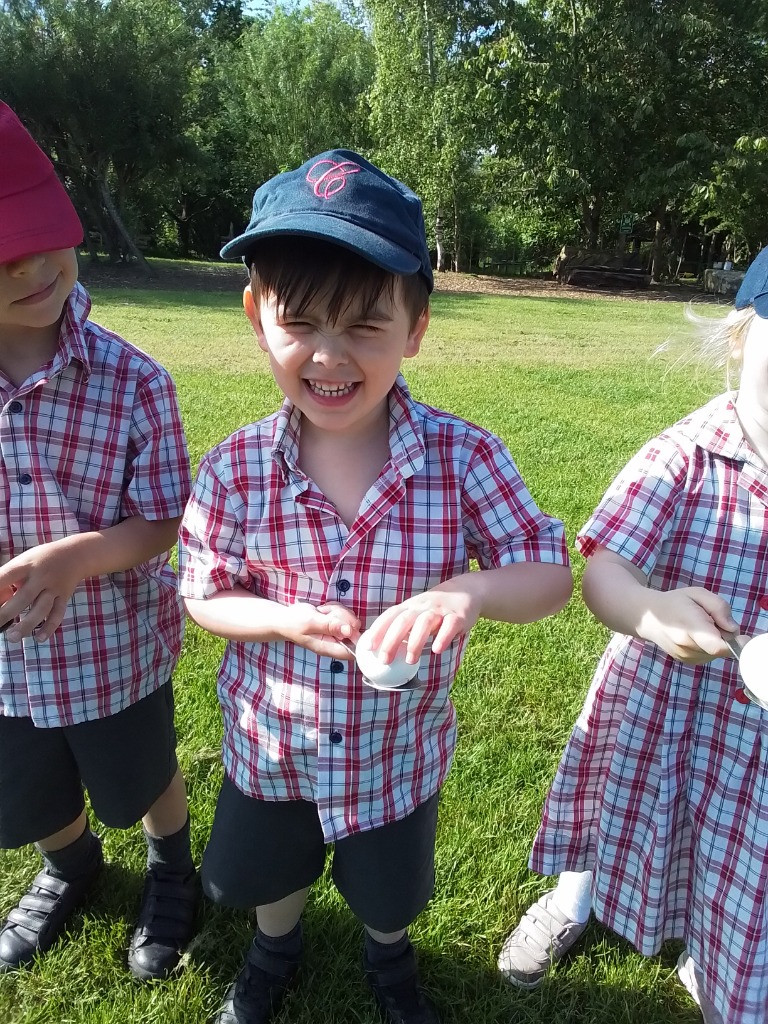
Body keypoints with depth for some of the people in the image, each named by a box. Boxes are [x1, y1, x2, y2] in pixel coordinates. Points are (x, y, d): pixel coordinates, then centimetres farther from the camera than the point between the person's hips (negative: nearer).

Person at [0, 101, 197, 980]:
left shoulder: (133, 381, -21)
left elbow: (160, 523, -17)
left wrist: (75, 558, -35)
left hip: (119, 647, -3)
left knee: (144, 785, 23)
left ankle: (172, 871, 57)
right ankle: (72, 868, 63)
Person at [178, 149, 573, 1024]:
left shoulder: (463, 458, -23)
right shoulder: (237, 469, -19)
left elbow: (550, 574, -19)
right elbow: (203, 594, -8)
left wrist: (470, 591, -40)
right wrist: (285, 620, -28)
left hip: (398, 753, 0)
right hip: (270, 748, 1)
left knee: (389, 891, 29)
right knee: (267, 875, 31)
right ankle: (274, 950, 67)